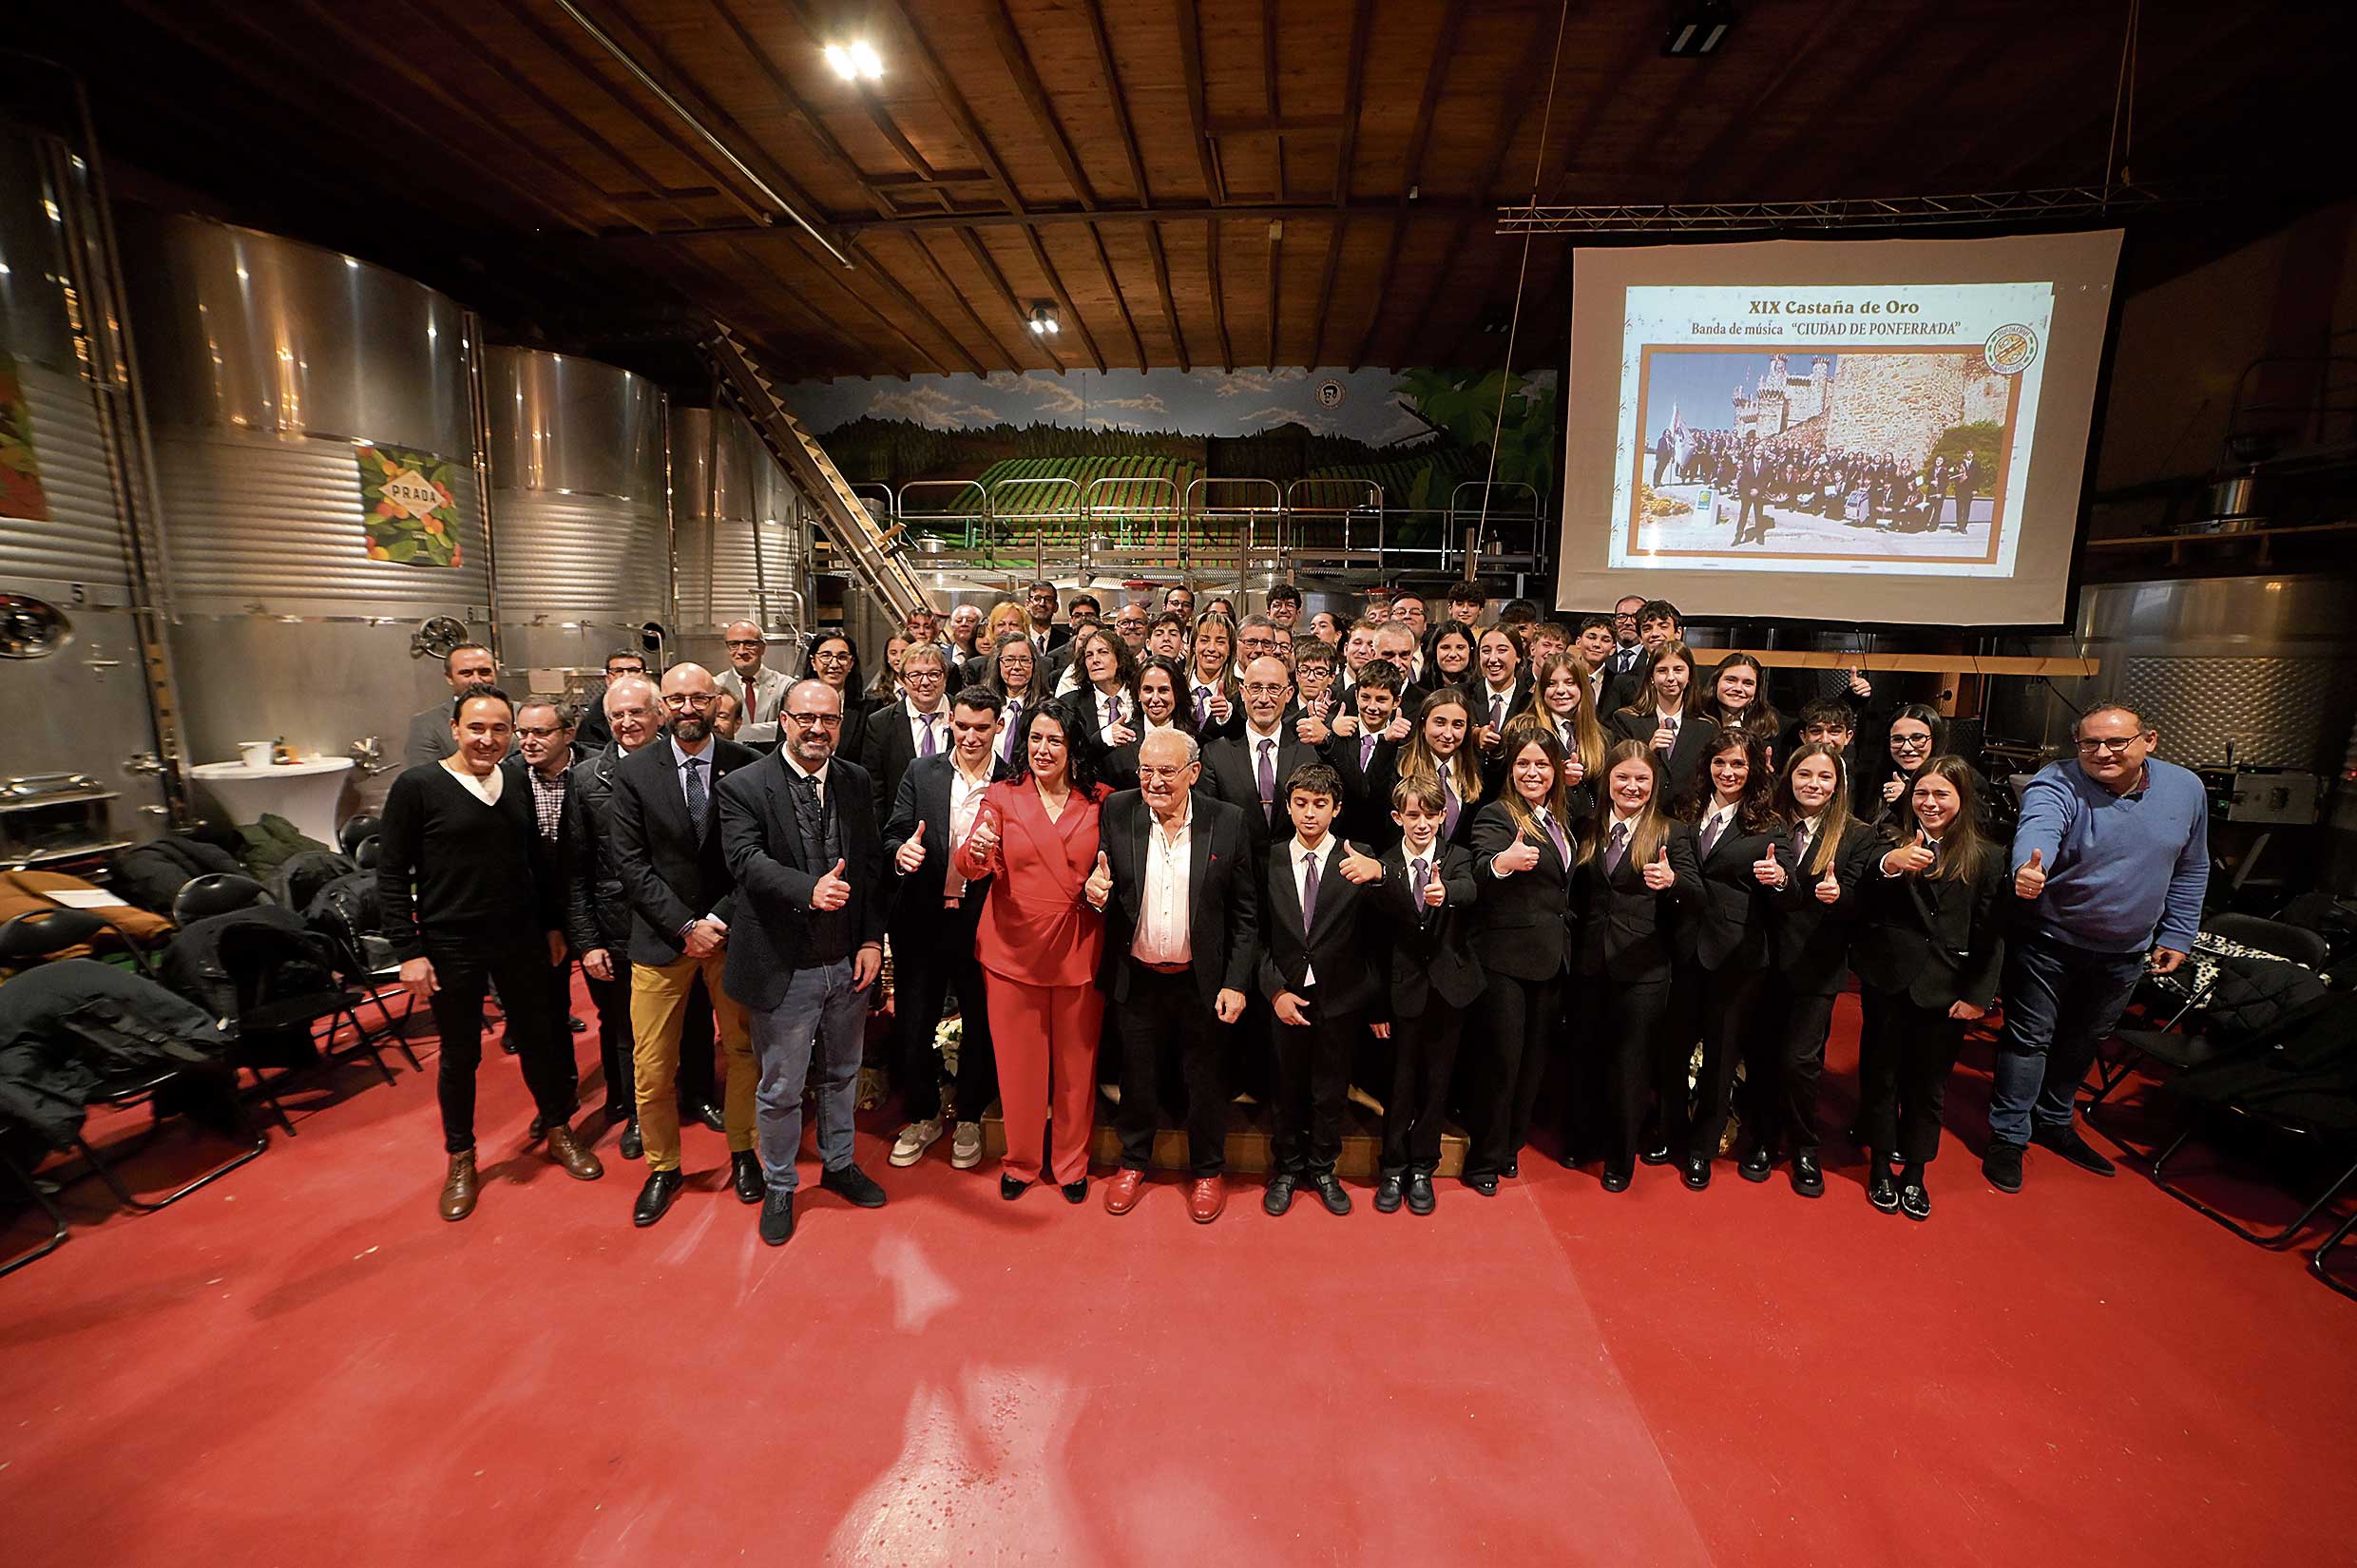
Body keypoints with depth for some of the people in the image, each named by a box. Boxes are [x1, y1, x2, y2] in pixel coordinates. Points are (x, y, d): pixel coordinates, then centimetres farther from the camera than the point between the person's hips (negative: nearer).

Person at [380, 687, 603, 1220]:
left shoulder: (518, 786, 2)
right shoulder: (417, 787, -10)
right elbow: (391, 876, -8)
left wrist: (552, 925, 10)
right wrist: (409, 952, -11)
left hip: (521, 940, 3)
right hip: (450, 947, -3)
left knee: (538, 1038, 13)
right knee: (460, 1055, 11)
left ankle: (559, 1131, 34)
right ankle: (461, 1160, 32)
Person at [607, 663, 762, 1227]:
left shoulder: (745, 766, -5)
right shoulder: (633, 771, -3)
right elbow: (631, 863, -5)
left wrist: (719, 920, -11)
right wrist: (685, 928, -12)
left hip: (732, 930, 0)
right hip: (661, 936, 0)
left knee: (743, 1050, 12)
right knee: (652, 1068, 6)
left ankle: (741, 1151, 33)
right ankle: (662, 1168, 29)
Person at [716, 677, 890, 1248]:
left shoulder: (856, 782, 3)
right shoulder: (743, 787, -10)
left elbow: (873, 865, 4)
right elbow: (747, 861, -22)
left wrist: (872, 940, -2)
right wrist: (809, 891, -39)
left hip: (848, 963, 4)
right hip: (785, 966, -4)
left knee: (841, 1074, 21)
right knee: (779, 1089, 12)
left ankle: (838, 1164, 44)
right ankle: (779, 1186, 35)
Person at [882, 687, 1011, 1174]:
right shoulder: (921, 772, 1)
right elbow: (893, 835, -3)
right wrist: (901, 850, -24)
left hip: (982, 924, -1)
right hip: (923, 920, 1)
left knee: (980, 1025, 13)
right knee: (913, 1025, 11)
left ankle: (969, 1120, 36)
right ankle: (922, 1116, 36)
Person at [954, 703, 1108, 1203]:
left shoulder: (1100, 801, 0)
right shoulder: (1002, 796, -1)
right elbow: (968, 865, -11)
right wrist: (977, 850, -34)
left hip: (1079, 950, 0)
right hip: (1013, 949, 0)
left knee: (1076, 1062, 13)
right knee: (1018, 1063, 12)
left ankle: (1071, 1161, 35)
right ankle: (1021, 1160, 35)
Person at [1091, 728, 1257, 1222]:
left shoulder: (1228, 822, -10)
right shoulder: (1116, 813, -7)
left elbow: (1245, 913, -5)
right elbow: (1101, 888, 2)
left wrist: (1237, 983, -9)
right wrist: (1095, 891, -22)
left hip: (1203, 981, -1)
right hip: (1136, 978, 1)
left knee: (1205, 1080, 16)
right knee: (1138, 1076, 18)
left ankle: (1207, 1171, 39)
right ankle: (1133, 1162, 43)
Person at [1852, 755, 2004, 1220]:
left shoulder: (1987, 857, 1)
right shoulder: (1889, 842, -3)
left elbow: (1991, 934, 2)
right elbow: (1858, 902, -15)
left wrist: (1977, 994, -4)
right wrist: (1888, 865, -33)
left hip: (1946, 989, 1)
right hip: (1888, 981, -1)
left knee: (1929, 1082, 12)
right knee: (1880, 1073, 11)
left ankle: (1914, 1172, 30)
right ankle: (1880, 1164, 28)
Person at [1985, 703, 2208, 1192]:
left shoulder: (2186, 788, -2)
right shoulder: (2057, 783, -20)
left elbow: (2190, 871, 9)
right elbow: (2038, 828, -43)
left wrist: (2177, 935, 7)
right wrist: (2029, 868, -64)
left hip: (2125, 953, 5)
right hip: (2049, 942, -5)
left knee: (2084, 1041, 20)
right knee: (2029, 1039, 3)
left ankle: (2053, 1121, 38)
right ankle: (2008, 1135, 14)